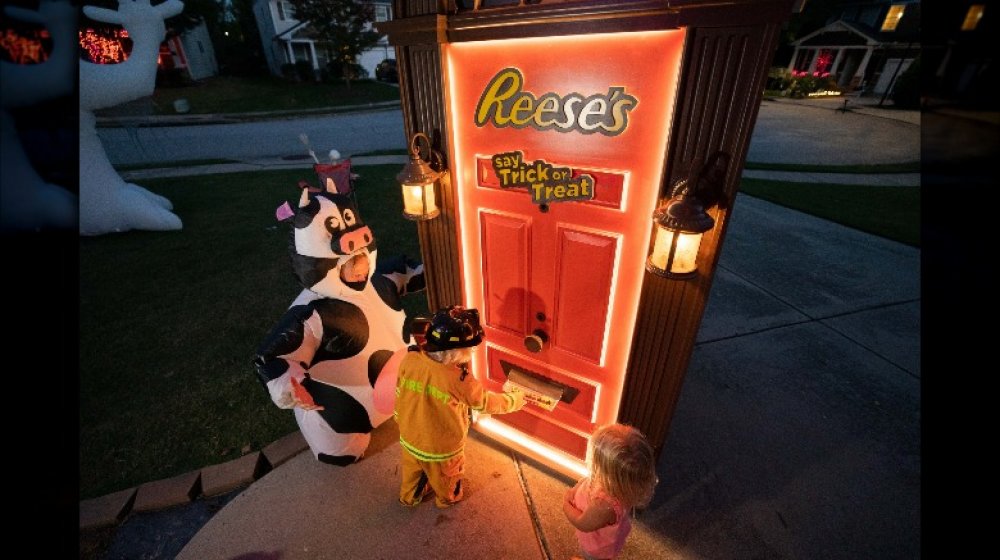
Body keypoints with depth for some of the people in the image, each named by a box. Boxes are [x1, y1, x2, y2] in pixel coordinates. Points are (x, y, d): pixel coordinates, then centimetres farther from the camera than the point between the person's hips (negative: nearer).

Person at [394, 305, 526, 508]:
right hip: (442, 448, -4)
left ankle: (409, 496, 62)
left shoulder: (409, 360, -22)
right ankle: (447, 498, 59)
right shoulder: (458, 380, -35)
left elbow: (400, 396, -6)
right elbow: (487, 402, -19)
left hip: (410, 438, 4)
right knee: (446, 478, 30)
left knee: (412, 470, 35)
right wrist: (516, 400, -1)